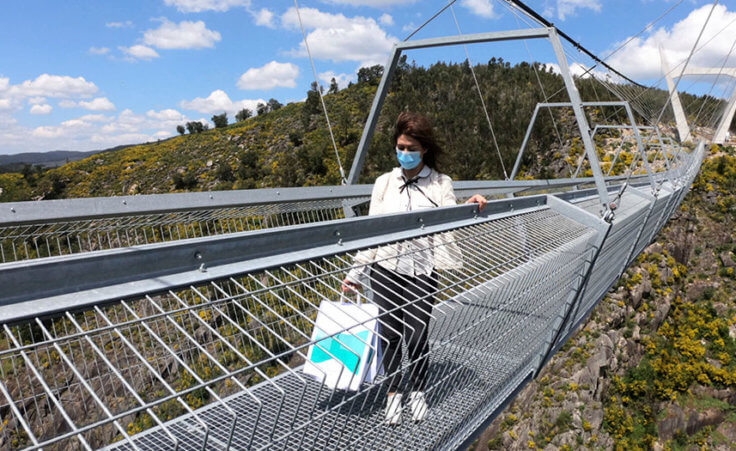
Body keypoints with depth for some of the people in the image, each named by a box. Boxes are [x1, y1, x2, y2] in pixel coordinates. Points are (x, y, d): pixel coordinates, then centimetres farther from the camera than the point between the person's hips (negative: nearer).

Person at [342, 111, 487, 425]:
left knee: (416, 337, 0)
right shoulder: (384, 183, 7)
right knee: (389, 335, 6)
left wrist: (469, 209, -23)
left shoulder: (440, 185, 3)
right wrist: (355, 273, 6)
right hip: (385, 270, 2)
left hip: (421, 272, -1)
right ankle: (393, 392, 29)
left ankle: (418, 391, 28)